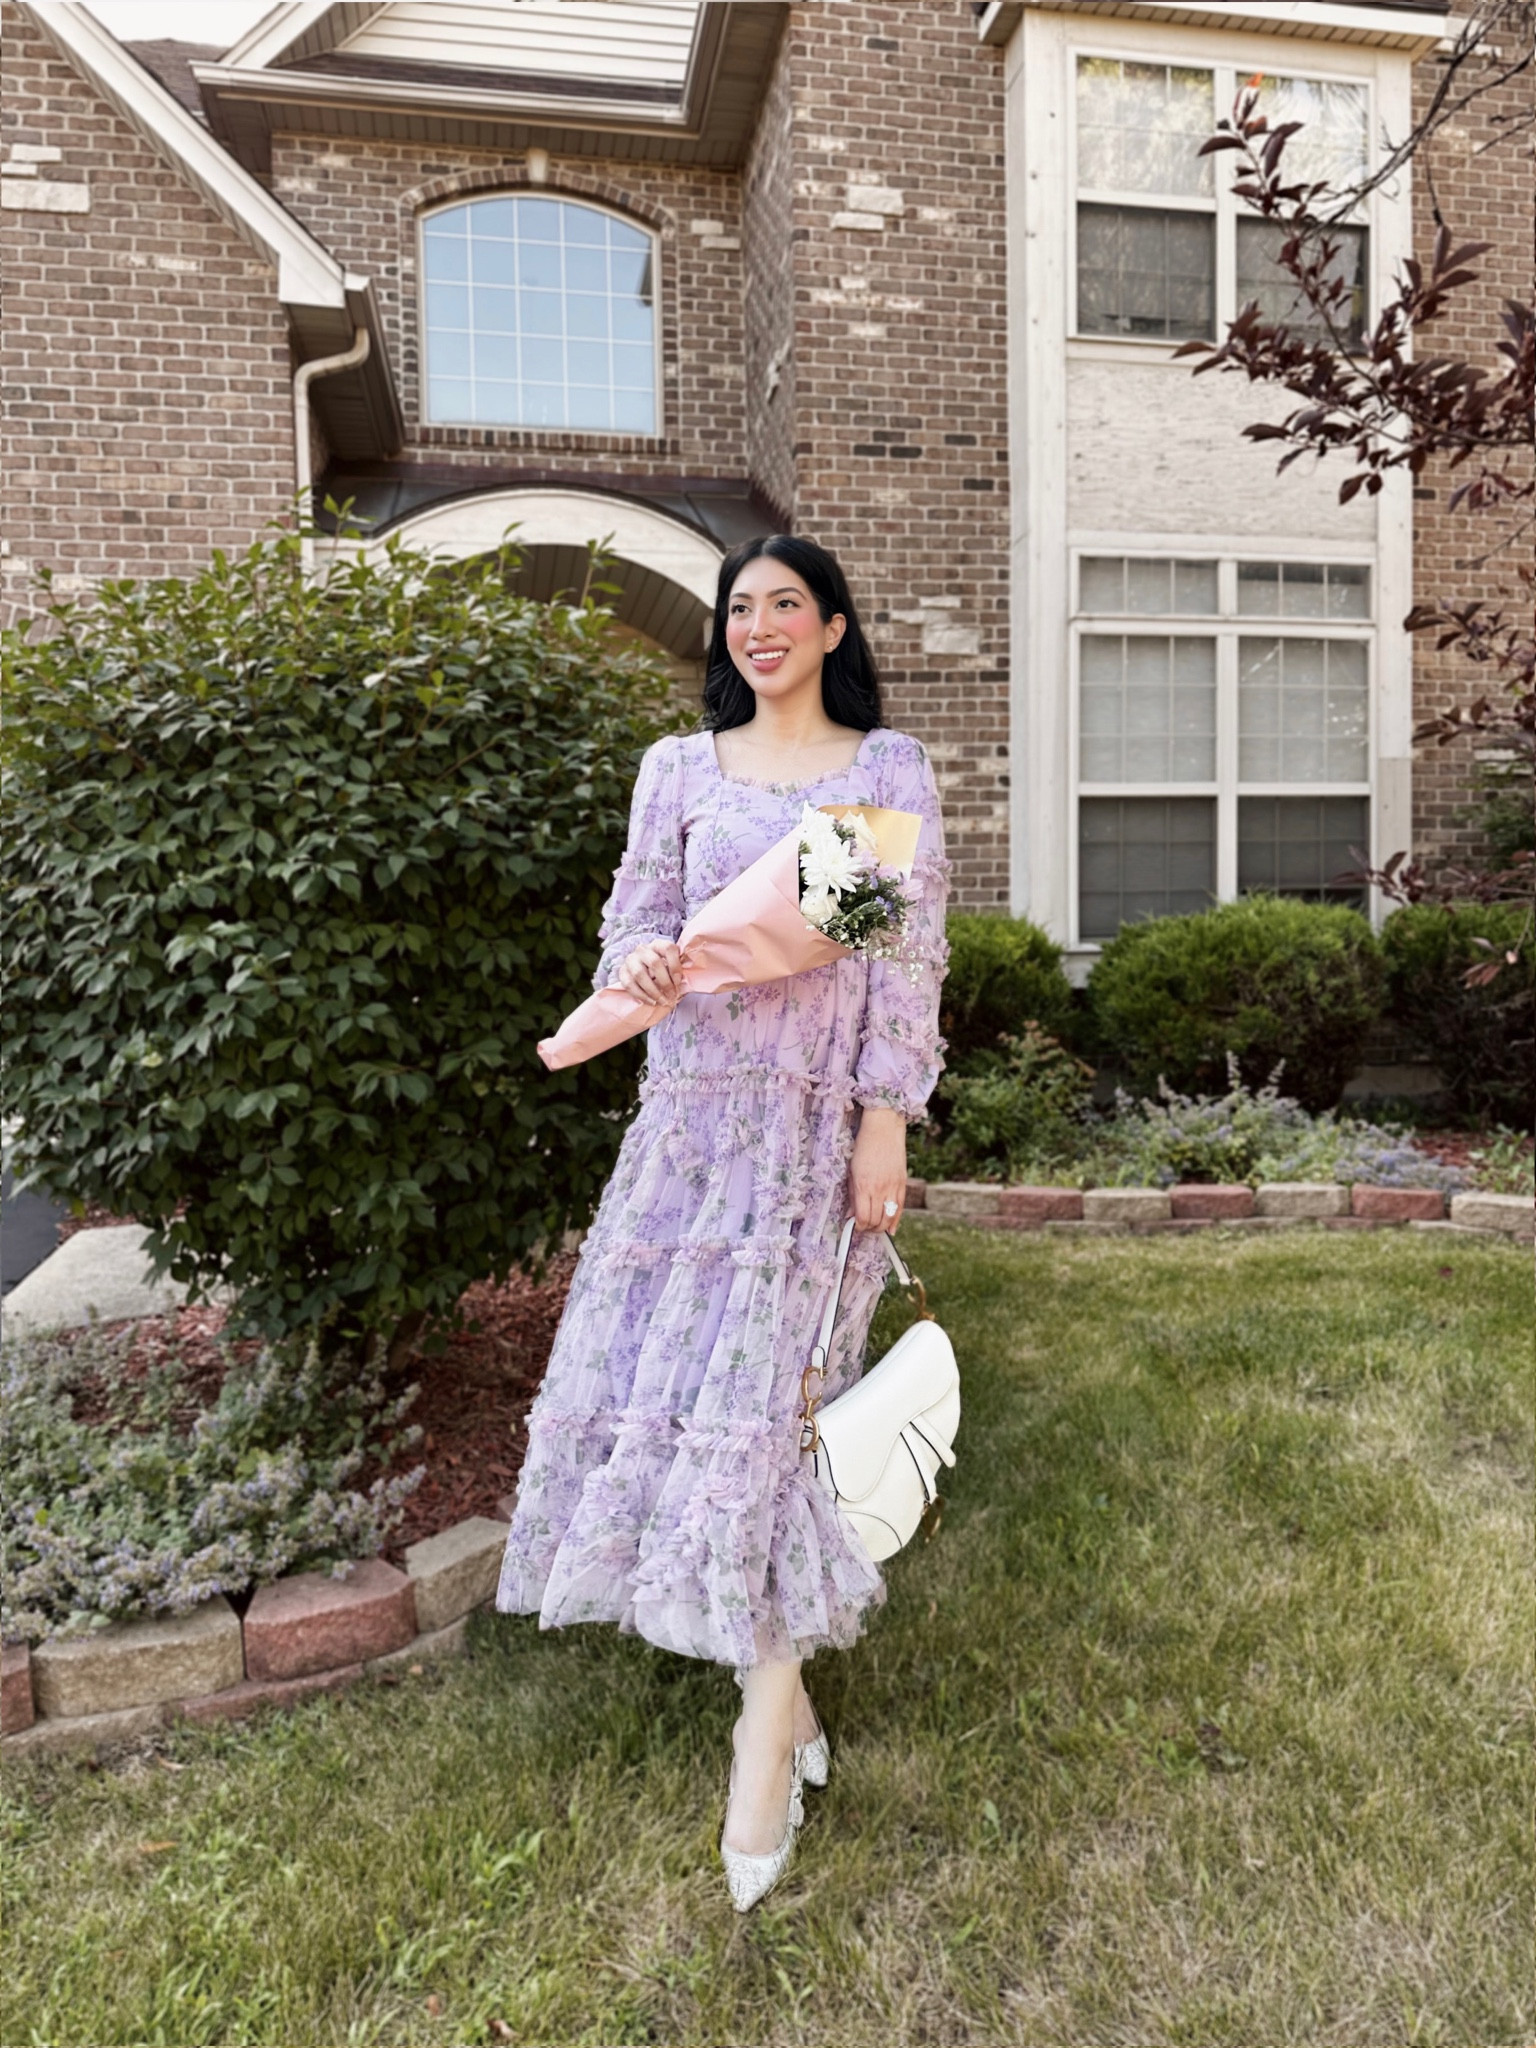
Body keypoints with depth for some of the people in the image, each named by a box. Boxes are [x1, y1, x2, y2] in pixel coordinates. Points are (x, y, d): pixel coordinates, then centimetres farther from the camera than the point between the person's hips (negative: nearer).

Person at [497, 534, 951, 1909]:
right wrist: (641, 959, -15)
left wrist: (887, 1117, -9)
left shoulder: (889, 768, 6)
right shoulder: (680, 767, 13)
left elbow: (913, 952, 0)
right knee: (662, 1363, 0)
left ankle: (768, 1731, 4)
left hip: (823, 1113, -3)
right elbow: (638, 911, 10)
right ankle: (778, 1674, 20)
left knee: (767, 1383, -9)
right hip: (696, 1104, 3)